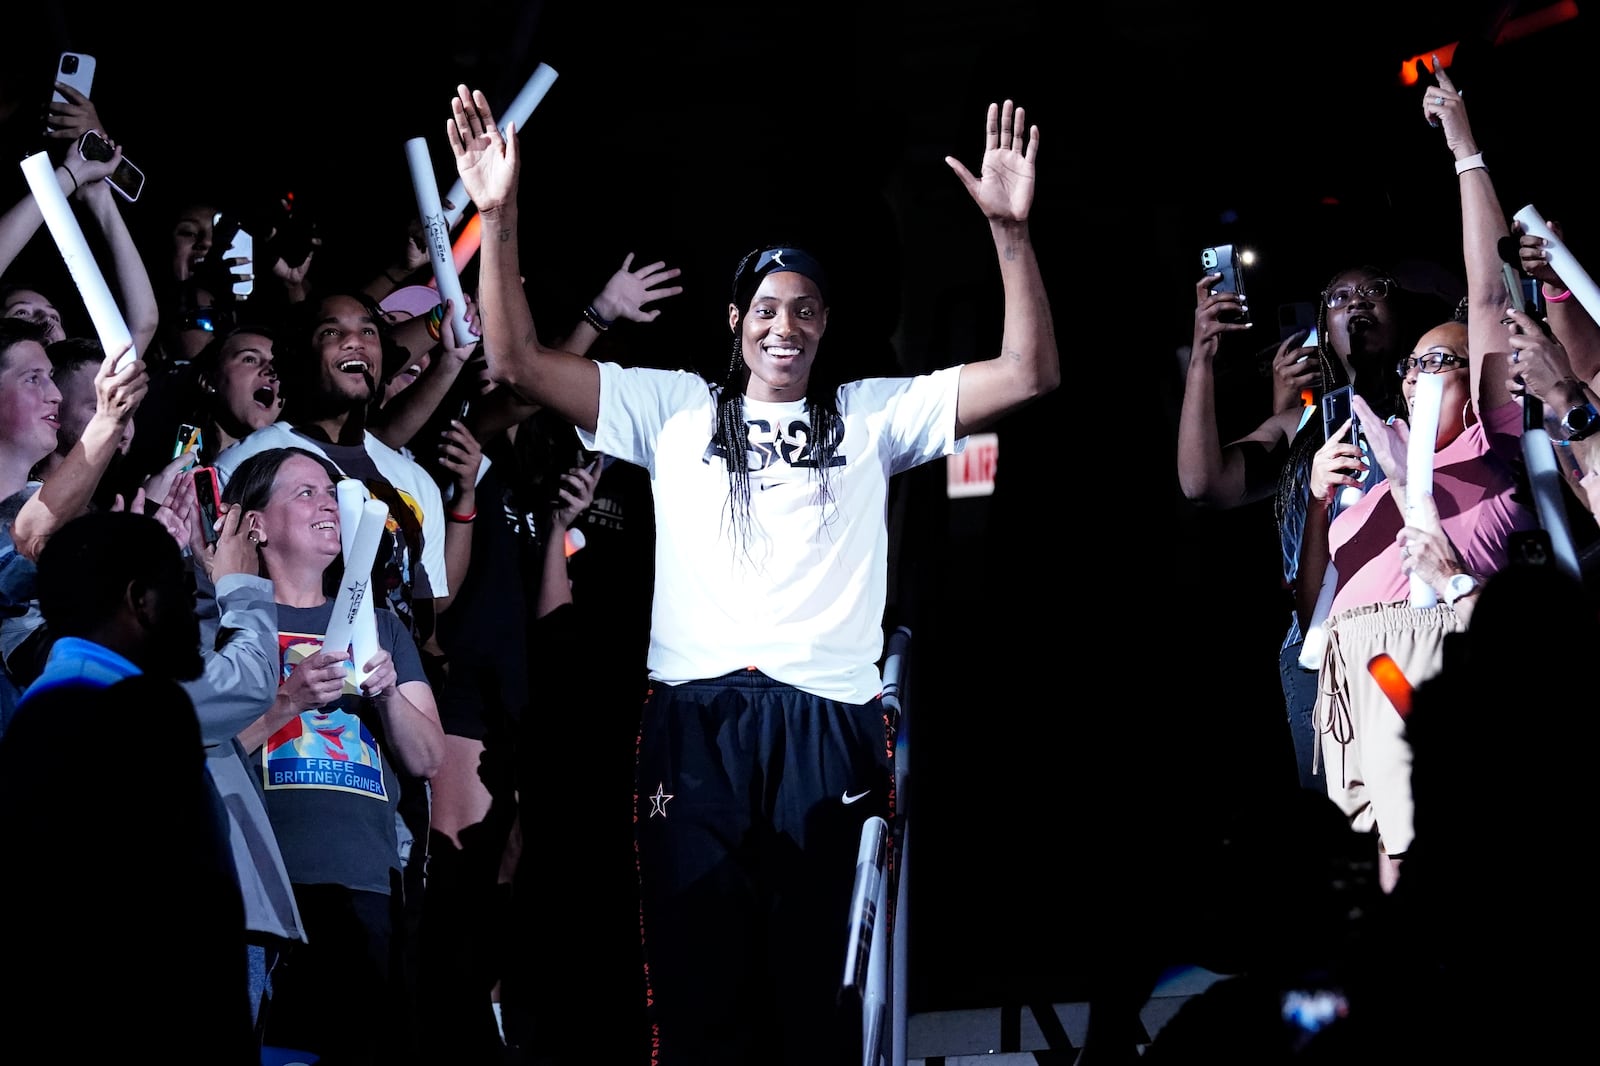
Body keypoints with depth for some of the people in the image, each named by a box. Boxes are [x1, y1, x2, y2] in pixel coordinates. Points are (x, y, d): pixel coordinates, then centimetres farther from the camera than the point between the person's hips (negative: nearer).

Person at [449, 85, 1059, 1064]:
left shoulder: (871, 415, 15)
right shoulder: (674, 409, 15)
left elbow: (1029, 375, 6)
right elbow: (519, 363, 9)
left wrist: (1010, 230, -6)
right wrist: (500, 219, -2)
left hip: (829, 727, 0)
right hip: (696, 725, 0)